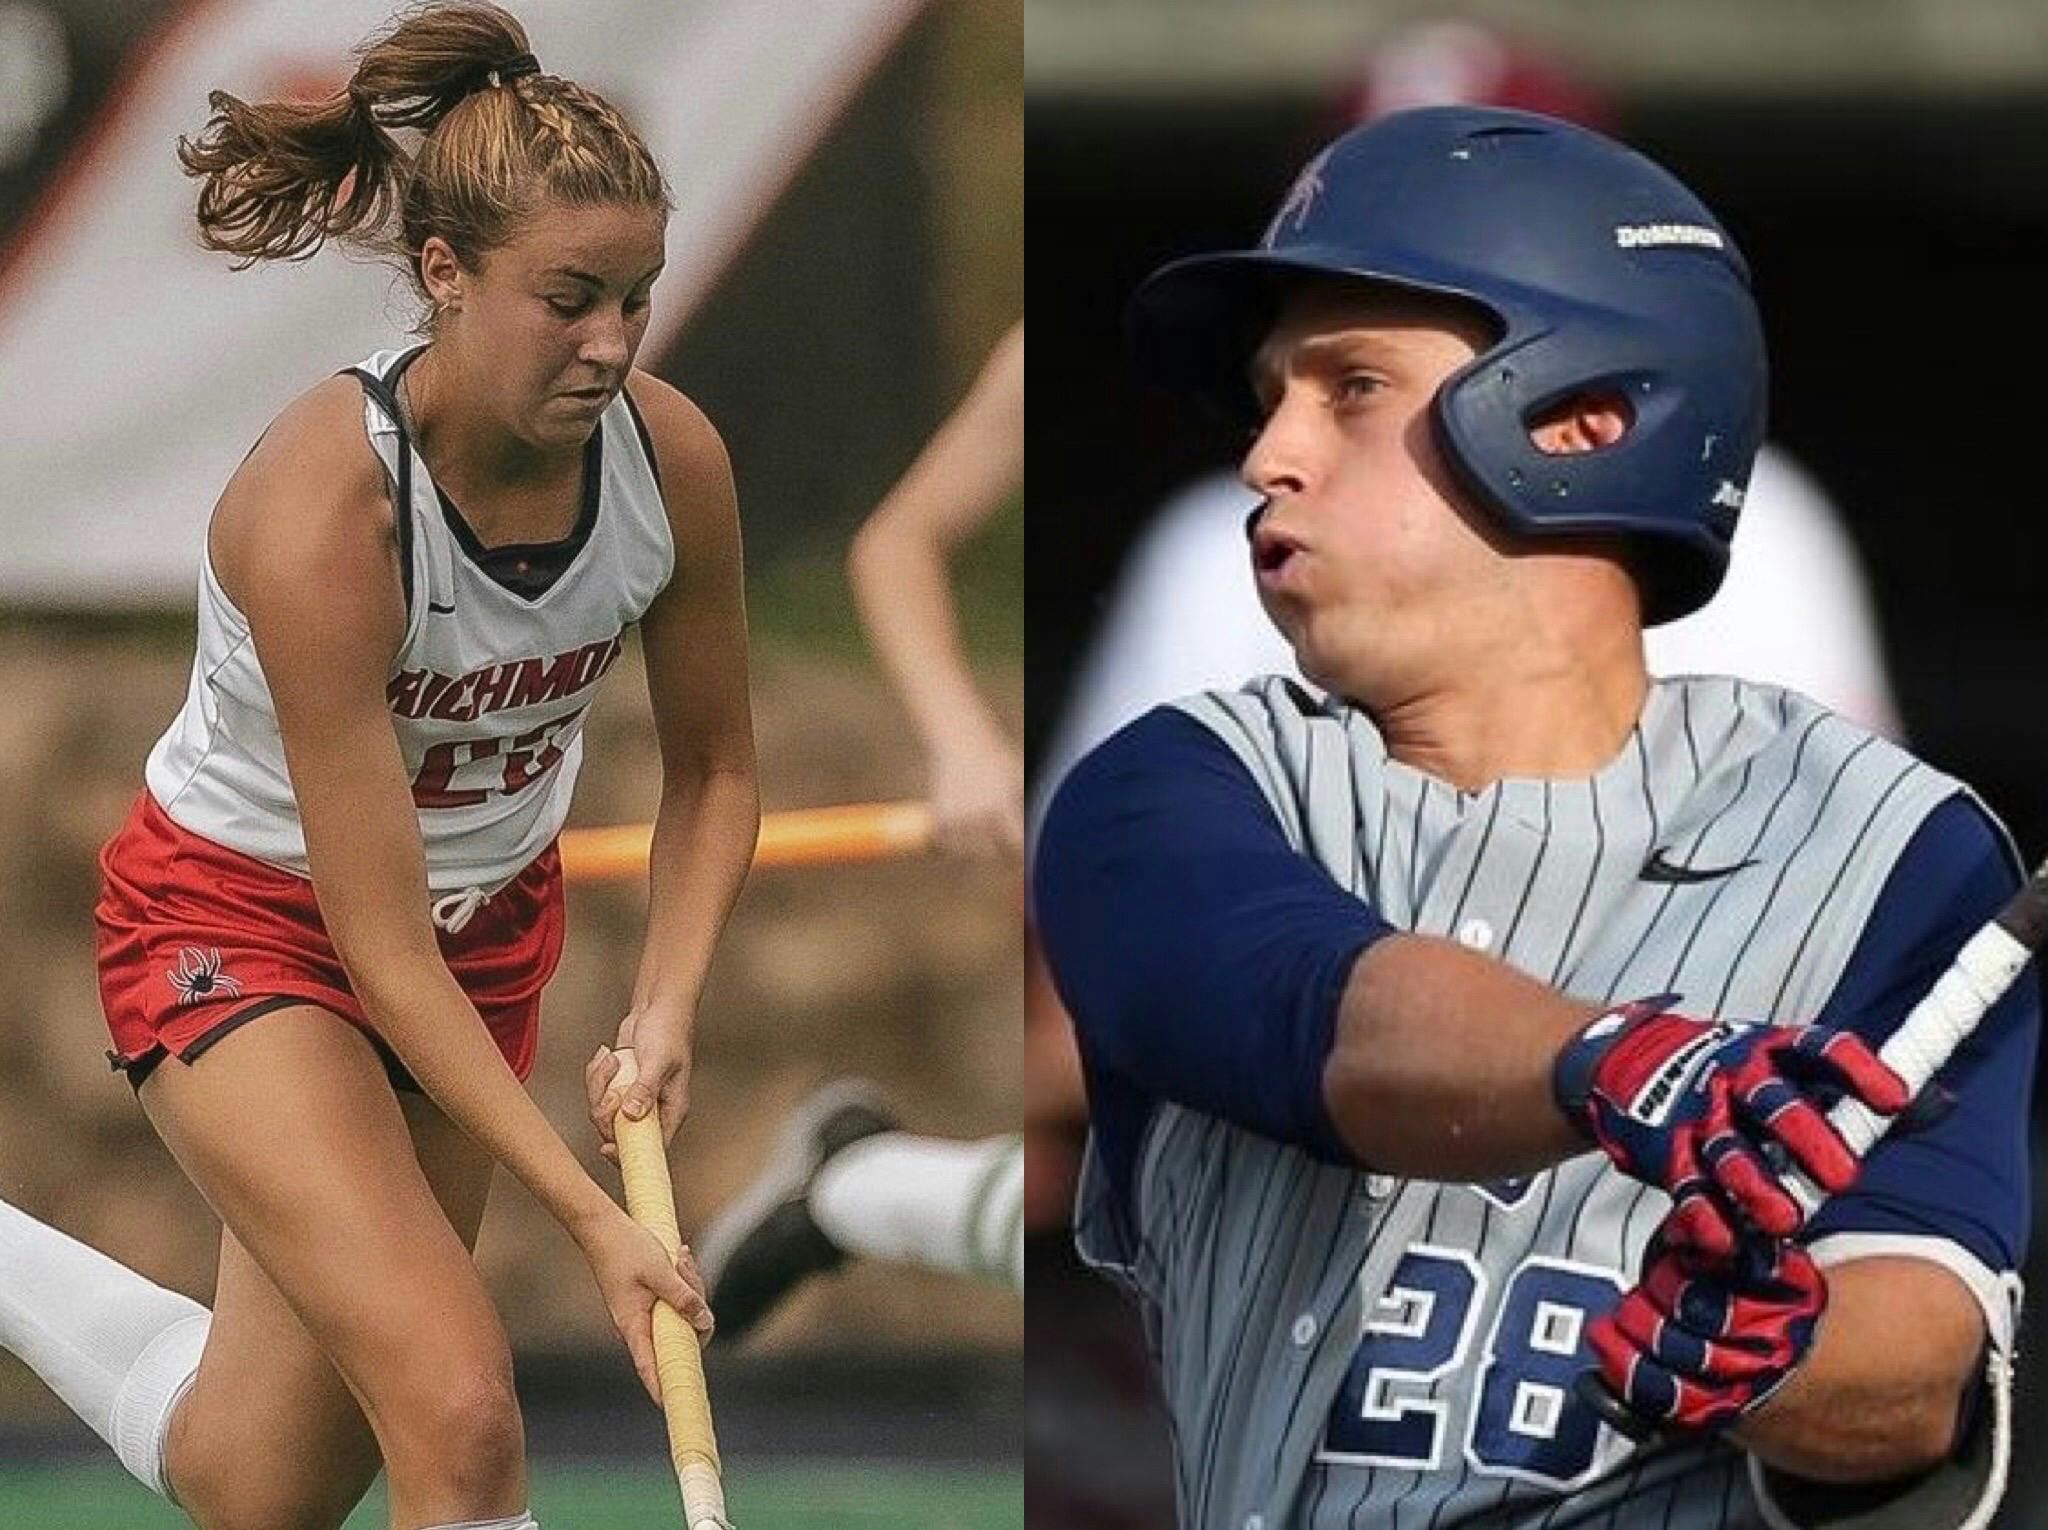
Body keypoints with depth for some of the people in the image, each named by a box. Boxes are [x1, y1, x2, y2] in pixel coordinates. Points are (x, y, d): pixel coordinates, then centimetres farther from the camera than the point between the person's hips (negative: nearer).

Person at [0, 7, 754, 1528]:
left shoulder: (672, 456, -17)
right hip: (243, 923, -6)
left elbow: (714, 769, 4)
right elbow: (382, 947, -29)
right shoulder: (326, 504, -33)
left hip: (492, 922, 6)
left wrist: (667, 1003, -14)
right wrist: (590, 1217, -32)